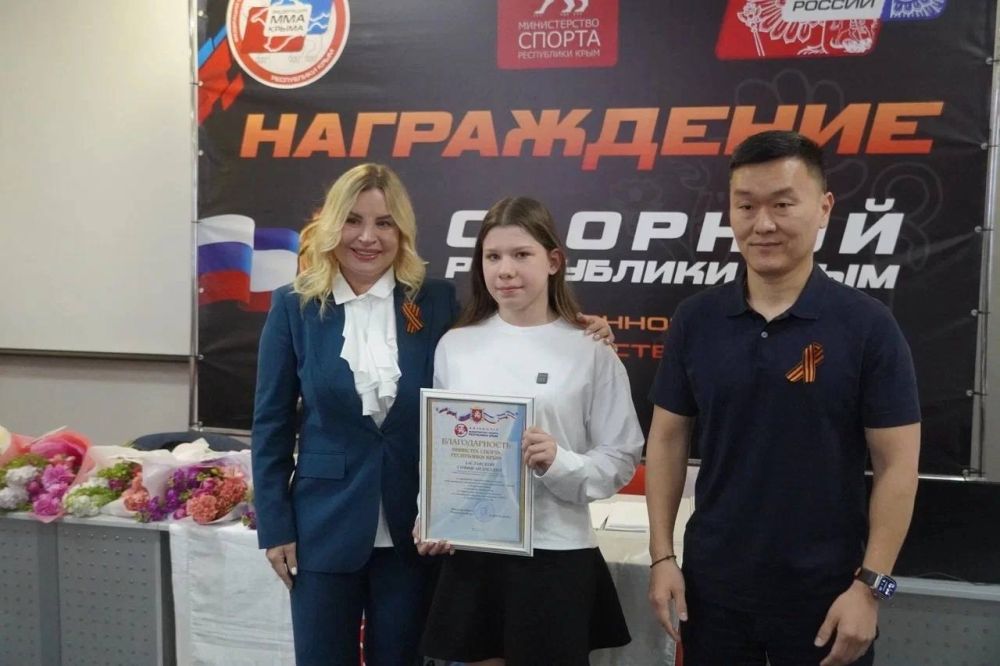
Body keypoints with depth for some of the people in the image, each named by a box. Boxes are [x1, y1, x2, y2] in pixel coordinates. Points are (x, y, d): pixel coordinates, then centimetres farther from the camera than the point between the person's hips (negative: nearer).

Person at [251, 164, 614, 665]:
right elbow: (271, 423, 1)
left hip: (414, 528, 1)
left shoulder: (437, 301, -1)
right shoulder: (295, 305, -2)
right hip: (325, 526, 0)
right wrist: (274, 525, -2)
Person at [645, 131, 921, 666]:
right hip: (711, 583, 3)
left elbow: (896, 465, -7)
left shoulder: (866, 325, -9)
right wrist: (661, 555, -1)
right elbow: (668, 438, 3)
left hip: (825, 590, -2)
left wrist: (871, 585, -11)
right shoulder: (695, 319, -1)